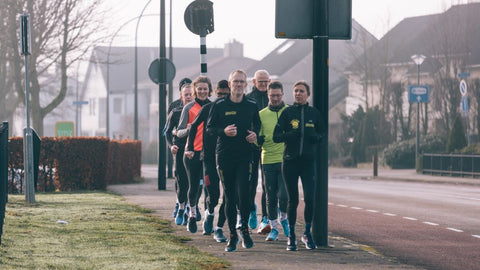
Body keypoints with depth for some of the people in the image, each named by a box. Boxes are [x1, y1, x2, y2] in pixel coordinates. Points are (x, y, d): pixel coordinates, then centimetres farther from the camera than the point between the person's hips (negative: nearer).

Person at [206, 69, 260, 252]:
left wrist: (255, 134, 0)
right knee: (229, 196, 4)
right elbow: (209, 128, 5)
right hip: (224, 156, 0)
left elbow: (257, 125, 22)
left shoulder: (251, 106, 8)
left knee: (243, 194, -13)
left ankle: (245, 229, 7)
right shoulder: (220, 106, 4)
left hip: (245, 156, 0)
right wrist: (223, 131, -13)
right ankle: (232, 235, 12)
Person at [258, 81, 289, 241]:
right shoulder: (261, 114, 8)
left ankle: (283, 218, 18)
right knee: (271, 197, 6)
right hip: (268, 160, 2)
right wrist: (259, 139, -15)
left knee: (284, 195, -10)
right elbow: (257, 139, 7)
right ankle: (273, 227, 19)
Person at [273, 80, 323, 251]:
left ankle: (307, 233, 7)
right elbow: (276, 137, 1)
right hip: (290, 160, -1)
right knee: (293, 200, 3)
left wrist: (314, 136, -6)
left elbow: (321, 135, 16)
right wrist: (292, 134, -16)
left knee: (310, 198, -11)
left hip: (308, 161, 1)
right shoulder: (287, 112, 4)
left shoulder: (314, 113, 8)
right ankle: (291, 236, 14)